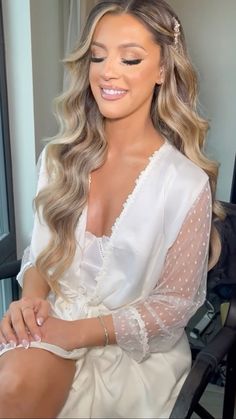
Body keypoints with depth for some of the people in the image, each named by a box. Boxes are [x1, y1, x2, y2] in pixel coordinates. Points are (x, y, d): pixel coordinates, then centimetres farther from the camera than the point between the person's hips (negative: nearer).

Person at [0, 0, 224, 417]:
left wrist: (78, 332, -17)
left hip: (134, 345, -2)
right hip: (54, 319, 3)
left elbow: (175, 303, -8)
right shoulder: (60, 157, -1)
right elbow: (41, 250, 7)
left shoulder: (186, 183, -14)